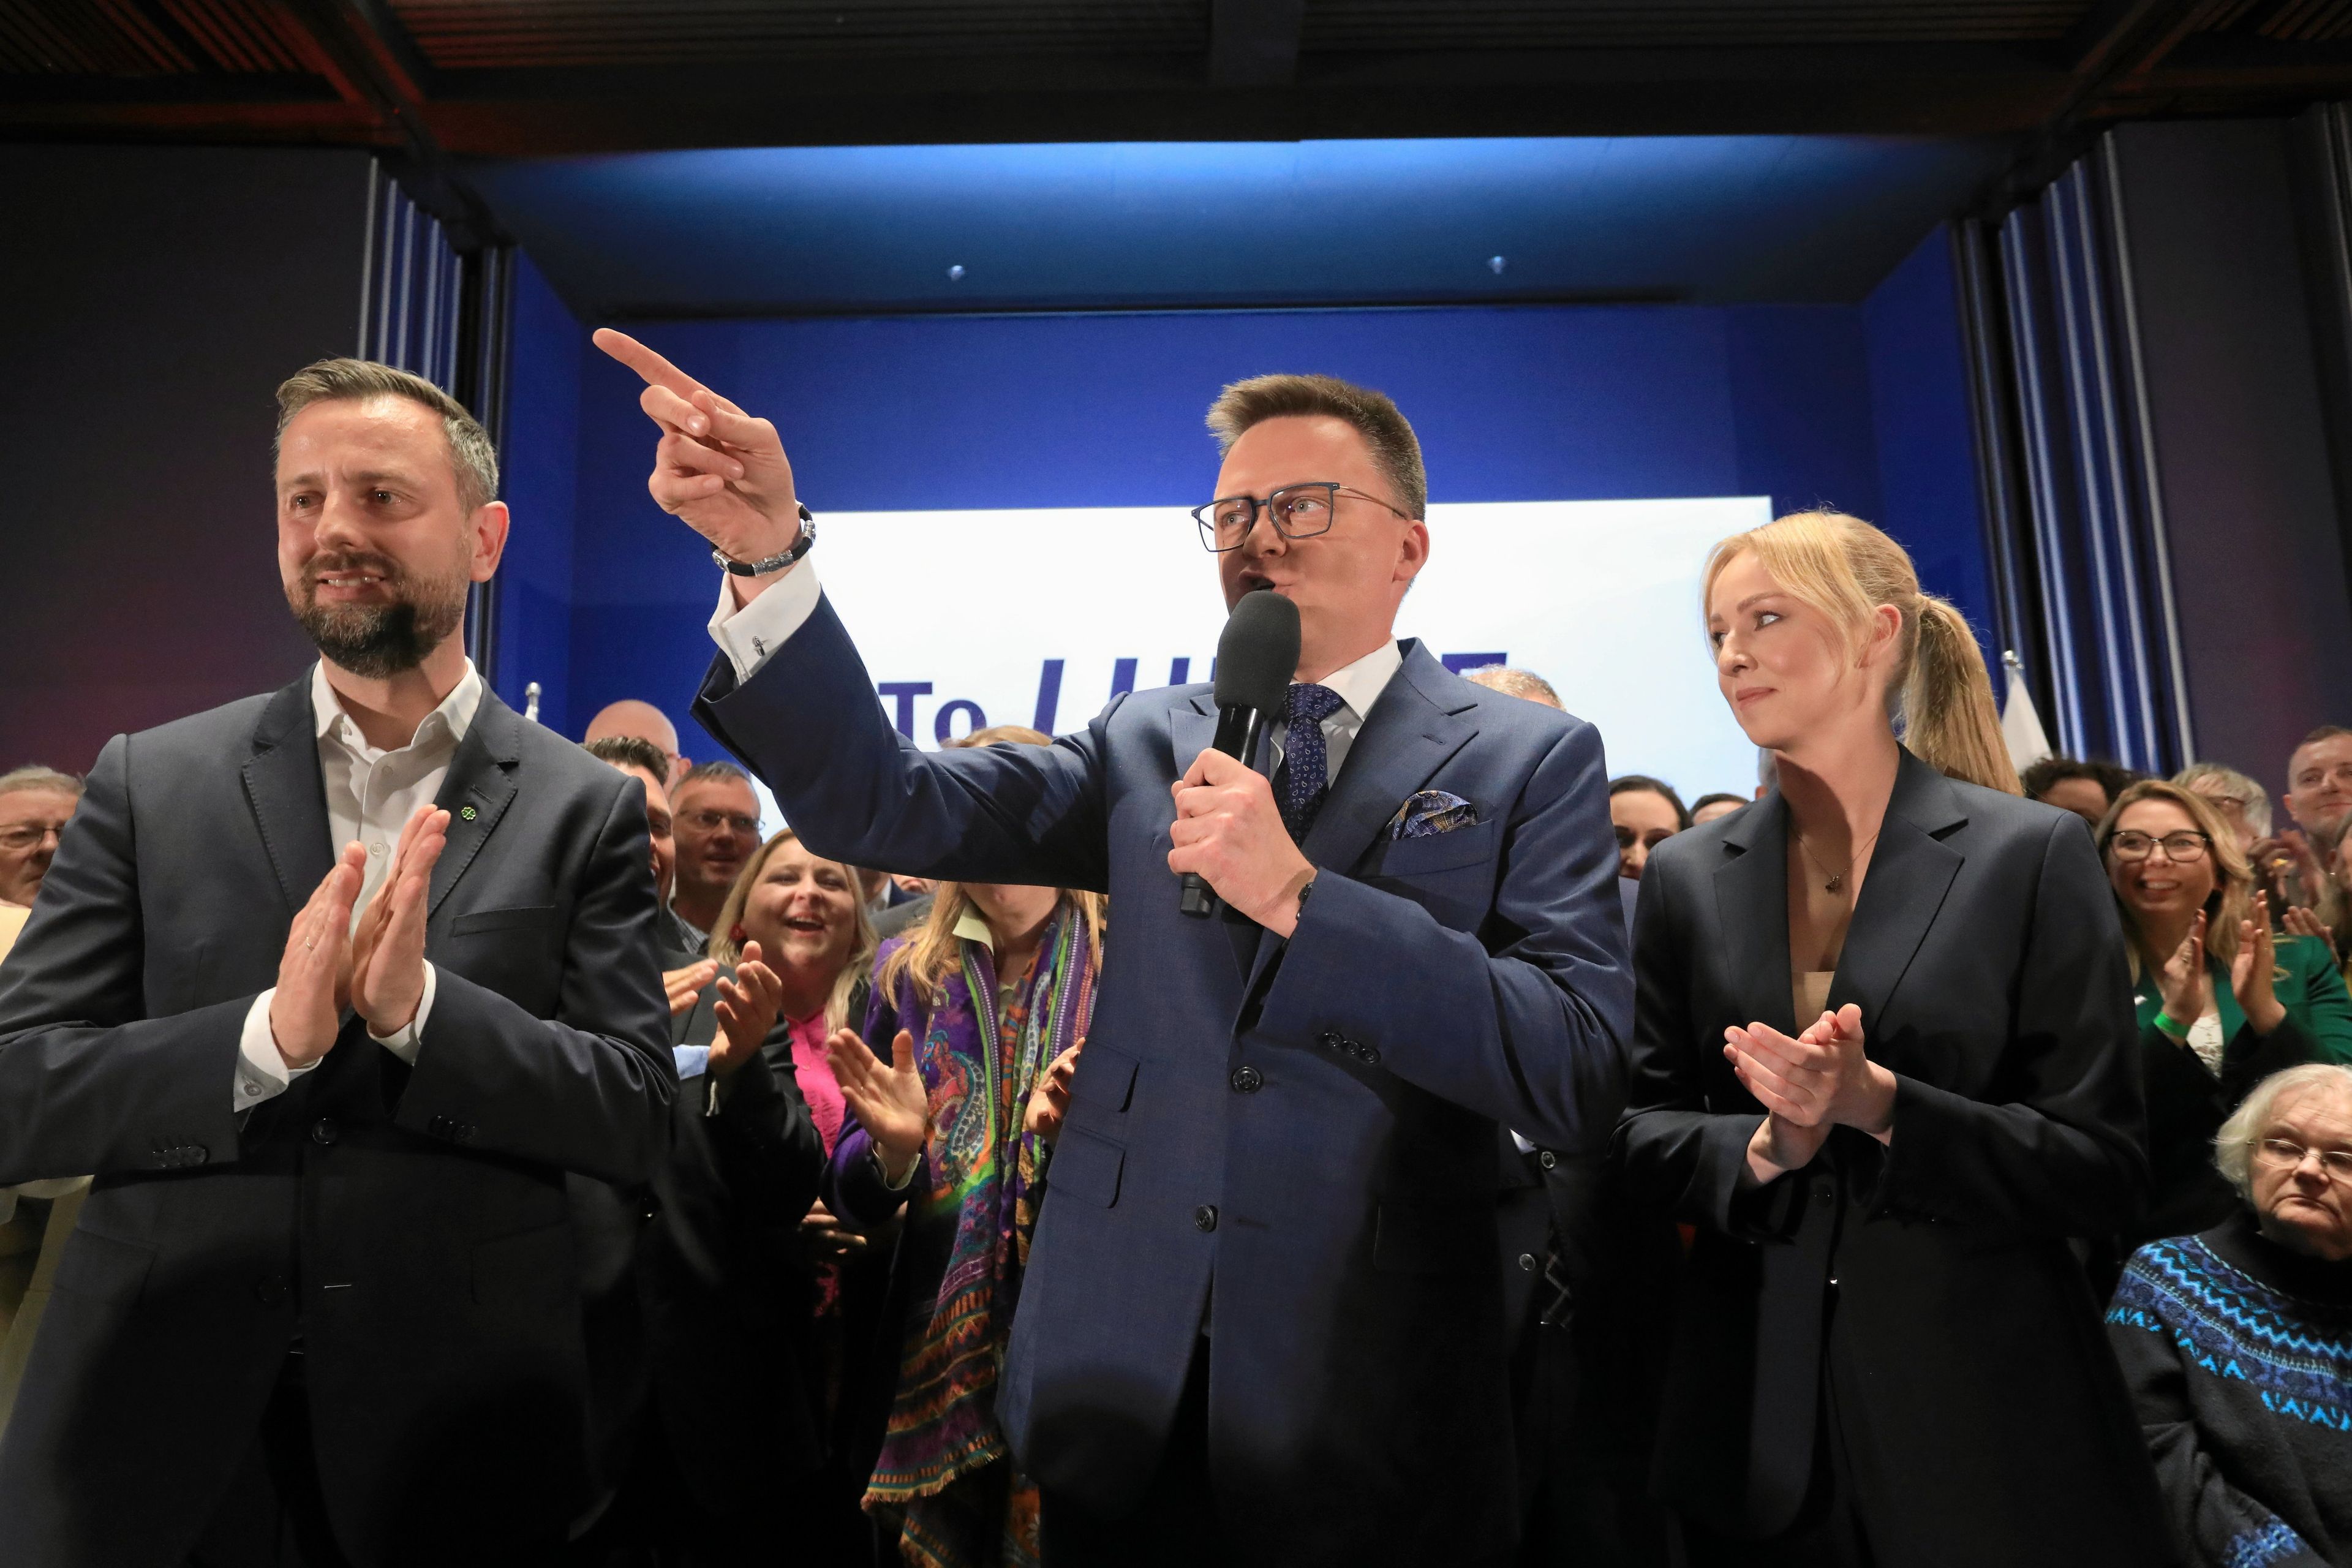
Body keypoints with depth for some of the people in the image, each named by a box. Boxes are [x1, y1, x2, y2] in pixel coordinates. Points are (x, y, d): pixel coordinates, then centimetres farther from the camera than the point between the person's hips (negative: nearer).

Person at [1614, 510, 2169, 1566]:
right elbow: (1642, 1135, 4)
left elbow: (2104, 1169, -7)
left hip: (1989, 1415, -2)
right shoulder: (1688, 876, 2)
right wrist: (1764, 1147, -16)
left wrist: (1877, 1103, -21)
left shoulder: (2033, 854, -6)